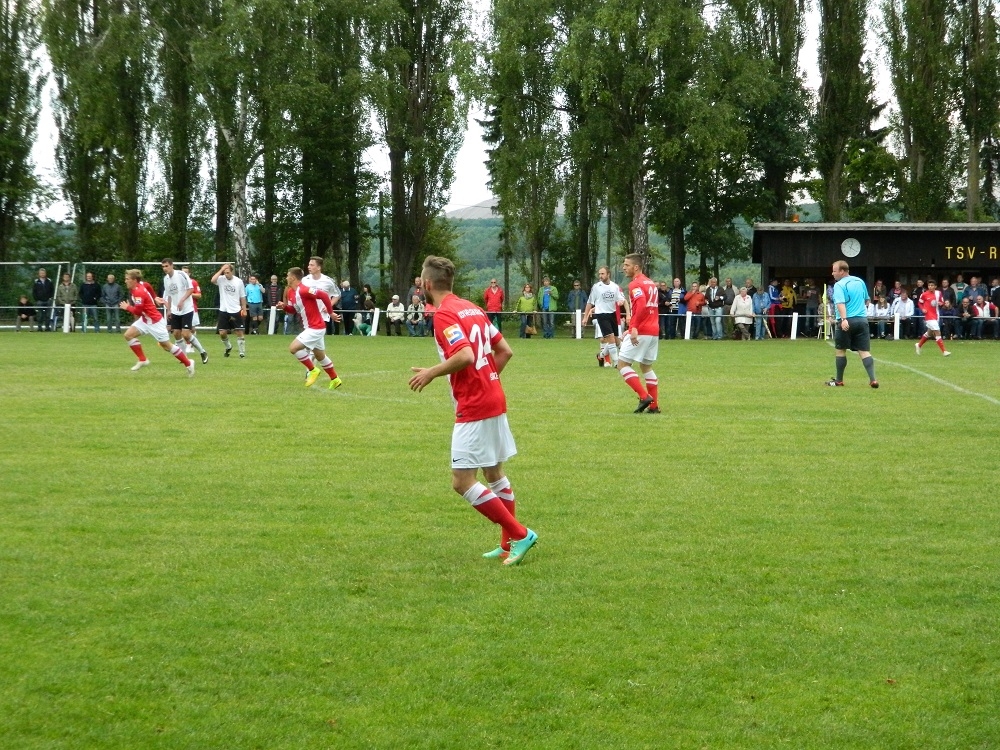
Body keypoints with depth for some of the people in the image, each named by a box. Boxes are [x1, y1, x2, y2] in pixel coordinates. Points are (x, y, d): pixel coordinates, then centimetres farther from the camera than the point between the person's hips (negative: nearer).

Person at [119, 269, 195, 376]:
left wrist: (127, 307, -11)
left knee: (166, 345, 0)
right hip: (145, 320, 10)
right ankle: (142, 360, 4)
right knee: (128, 335, -3)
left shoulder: (139, 292, -27)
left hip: (155, 322, -10)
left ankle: (188, 364, 14)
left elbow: (137, 311, -28)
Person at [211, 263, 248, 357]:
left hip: (236, 311, -1)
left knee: (239, 332, -3)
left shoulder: (239, 281, -2)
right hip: (224, 311, 1)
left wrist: (244, 309, 2)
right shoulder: (221, 279, -3)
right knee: (222, 333, 0)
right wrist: (221, 270, -22)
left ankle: (242, 352, 5)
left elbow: (242, 297, 5)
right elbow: (213, 280, -26)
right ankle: (228, 347, 28)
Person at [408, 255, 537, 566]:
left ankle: (519, 534, -7)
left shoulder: (444, 315, -14)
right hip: (495, 400, 10)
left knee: (463, 481, -7)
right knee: (494, 474, 18)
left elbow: (465, 356, -27)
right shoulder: (472, 308, 13)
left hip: (473, 408, -10)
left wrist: (431, 373, -14)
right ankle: (509, 545, 23)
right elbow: (505, 351, 15)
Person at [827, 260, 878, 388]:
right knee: (865, 351, 1)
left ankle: (839, 380, 19)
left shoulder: (839, 285, -9)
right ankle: (873, 379, -13)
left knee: (840, 350, 11)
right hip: (862, 320, 5)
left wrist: (844, 319, -34)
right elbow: (866, 299, 25)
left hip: (847, 322, -5)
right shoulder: (860, 281, 13)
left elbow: (840, 303, -23)